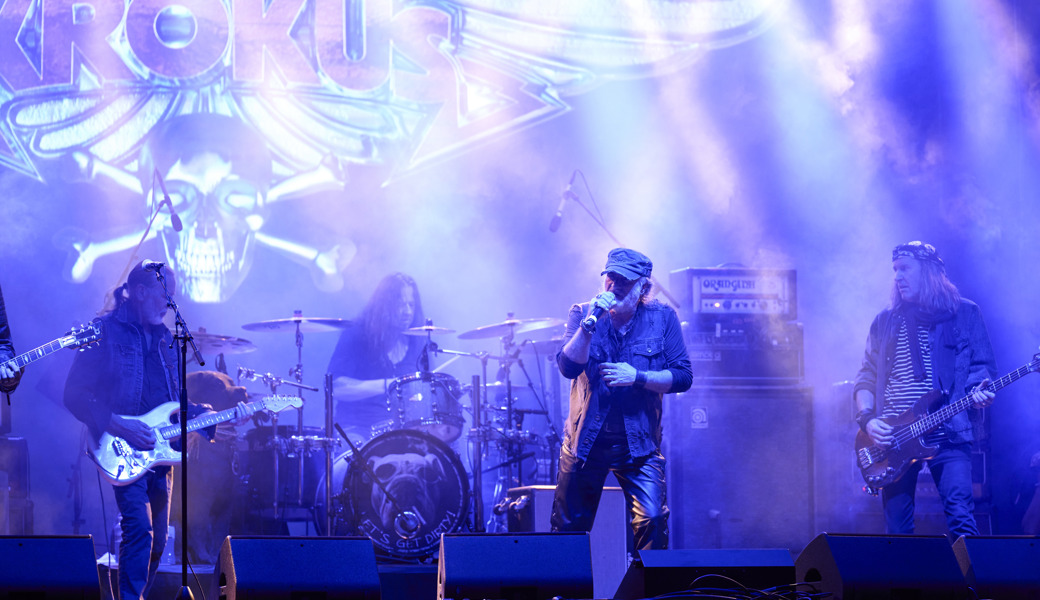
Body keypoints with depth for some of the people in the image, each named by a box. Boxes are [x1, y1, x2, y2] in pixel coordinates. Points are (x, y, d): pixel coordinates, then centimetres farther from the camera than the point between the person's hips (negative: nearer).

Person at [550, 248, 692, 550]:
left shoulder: (662, 318, -1)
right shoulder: (582, 313, -1)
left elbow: (683, 377, -5)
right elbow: (568, 367, -14)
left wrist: (637, 377, -18)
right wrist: (590, 323, -24)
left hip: (639, 442, -1)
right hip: (585, 439, 1)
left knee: (652, 521, -17)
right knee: (568, 528, 6)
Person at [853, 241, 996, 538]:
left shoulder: (964, 313, 8)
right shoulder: (885, 322, 15)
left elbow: (983, 366, 7)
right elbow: (866, 377, 15)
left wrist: (979, 394, -16)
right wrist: (867, 419, -2)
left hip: (947, 433, -3)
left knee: (960, 515, -17)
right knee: (897, 528, 1)